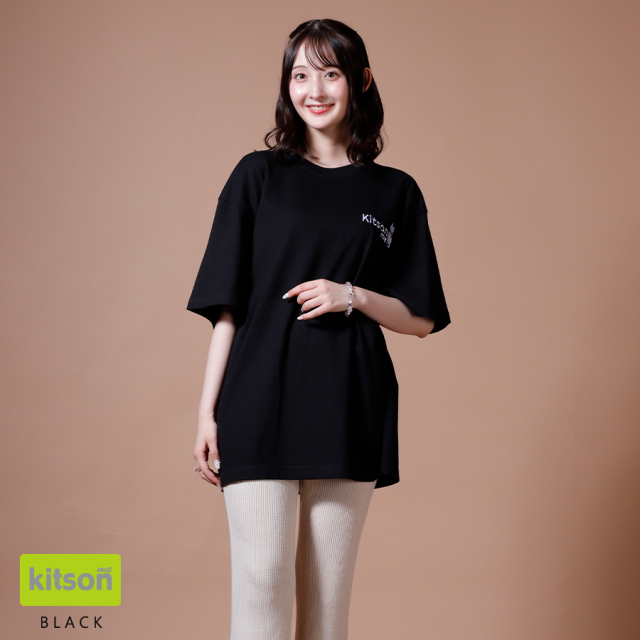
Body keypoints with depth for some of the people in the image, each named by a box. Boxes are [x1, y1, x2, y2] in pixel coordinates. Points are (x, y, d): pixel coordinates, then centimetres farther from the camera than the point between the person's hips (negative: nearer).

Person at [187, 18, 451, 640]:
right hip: (261, 402, -1)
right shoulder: (259, 175, 6)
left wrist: (352, 296, -10)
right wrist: (207, 412, -1)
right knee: (261, 577, -6)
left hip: (350, 411, 1)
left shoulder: (396, 192, 9)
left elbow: (421, 319, 9)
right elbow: (226, 305, 4)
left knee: (328, 589, 6)